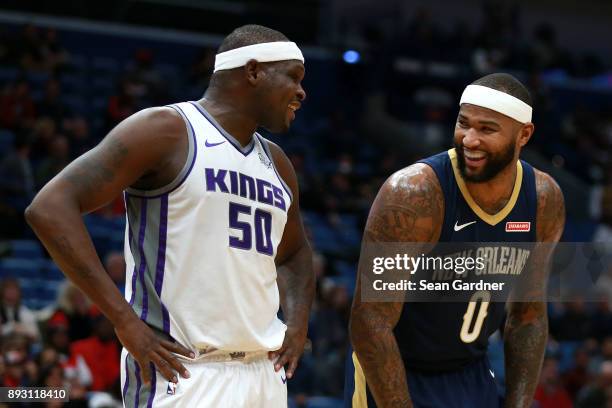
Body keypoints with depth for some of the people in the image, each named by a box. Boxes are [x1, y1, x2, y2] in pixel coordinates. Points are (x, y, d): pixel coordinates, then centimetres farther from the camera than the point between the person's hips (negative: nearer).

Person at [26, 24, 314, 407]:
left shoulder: (275, 163, 18)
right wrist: (126, 321, -18)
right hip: (182, 372, -7)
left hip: (264, 375, 8)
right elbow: (50, 208, -14)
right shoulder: (165, 131, -6)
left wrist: (297, 323, 13)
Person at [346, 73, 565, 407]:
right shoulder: (413, 193, -26)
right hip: (395, 379, -5)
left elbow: (529, 314, 4)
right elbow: (370, 321, -25)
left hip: (472, 375, 6)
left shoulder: (544, 200, -8)